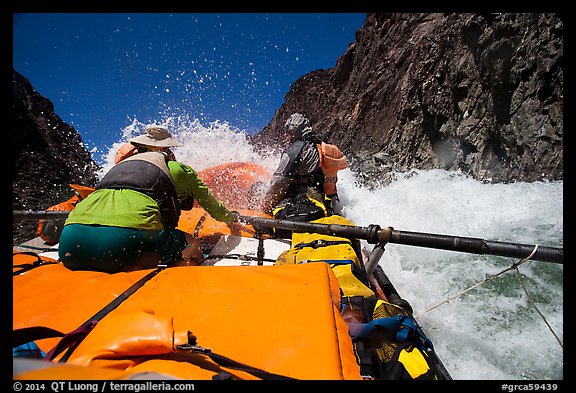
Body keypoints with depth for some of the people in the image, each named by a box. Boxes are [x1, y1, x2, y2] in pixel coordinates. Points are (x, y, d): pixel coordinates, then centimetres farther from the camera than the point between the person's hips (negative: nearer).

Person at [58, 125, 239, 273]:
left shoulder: (119, 165, 35)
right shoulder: (179, 169, 23)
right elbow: (211, 205, 38)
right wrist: (230, 217, 59)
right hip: (127, 235, -5)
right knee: (194, 247, 12)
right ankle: (129, 270, -13)